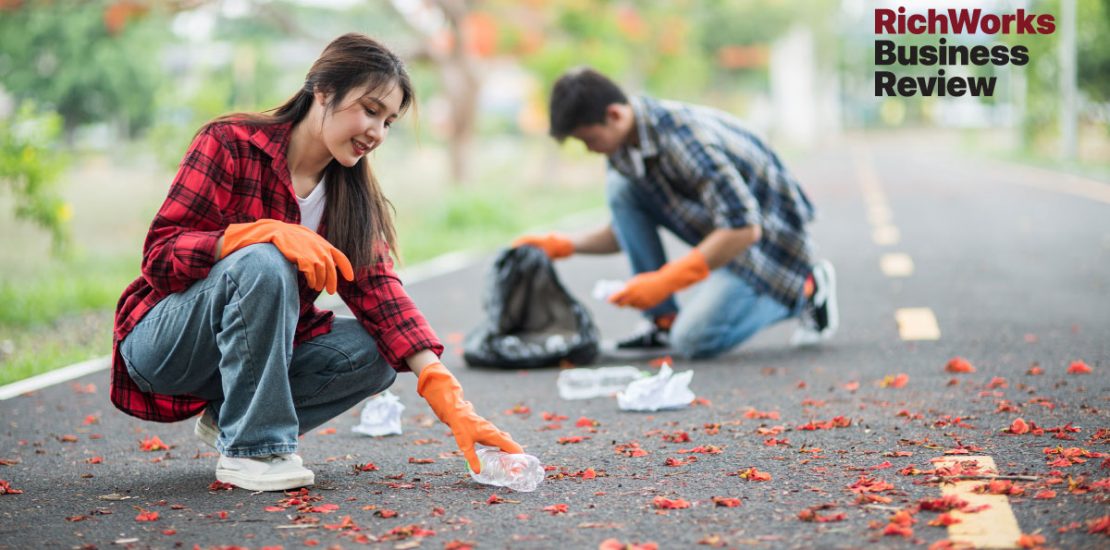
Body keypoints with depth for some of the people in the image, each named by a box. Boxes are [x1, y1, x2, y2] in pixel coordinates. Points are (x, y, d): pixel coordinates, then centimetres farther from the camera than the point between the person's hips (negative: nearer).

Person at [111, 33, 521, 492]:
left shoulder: (352, 194, 2)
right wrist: (268, 233, -38)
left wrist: (450, 401, -23)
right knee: (263, 263, -34)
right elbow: (160, 255, -21)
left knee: (373, 352, -18)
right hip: (161, 341, -6)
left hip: (254, 349, 6)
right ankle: (249, 448, -26)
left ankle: (228, 419, -2)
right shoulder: (230, 144, -15)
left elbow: (378, 291, -9)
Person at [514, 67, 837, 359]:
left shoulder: (687, 142, -31)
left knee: (693, 342, -20)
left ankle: (803, 290, 2)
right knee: (620, 188, -10)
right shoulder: (624, 141, -3)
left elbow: (744, 229, -33)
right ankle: (663, 322, -4)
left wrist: (665, 280, -31)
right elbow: (625, 230, 10)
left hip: (767, 235, -8)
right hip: (711, 223, 8)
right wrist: (565, 245, -5)